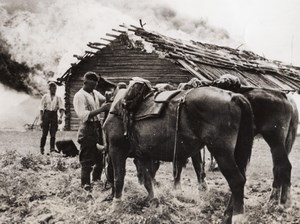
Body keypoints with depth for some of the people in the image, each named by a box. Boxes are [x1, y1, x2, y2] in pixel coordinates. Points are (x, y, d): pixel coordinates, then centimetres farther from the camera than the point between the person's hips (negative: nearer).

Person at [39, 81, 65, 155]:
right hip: (46, 114, -1)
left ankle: (52, 149, 2)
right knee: (44, 133, 0)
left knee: (53, 134, -2)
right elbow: (41, 109, 3)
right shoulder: (45, 97, 6)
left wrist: (60, 117, -19)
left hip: (54, 115, 1)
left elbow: (62, 108, -1)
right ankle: (41, 148, 17)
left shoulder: (58, 98, 8)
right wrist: (41, 119, -5)